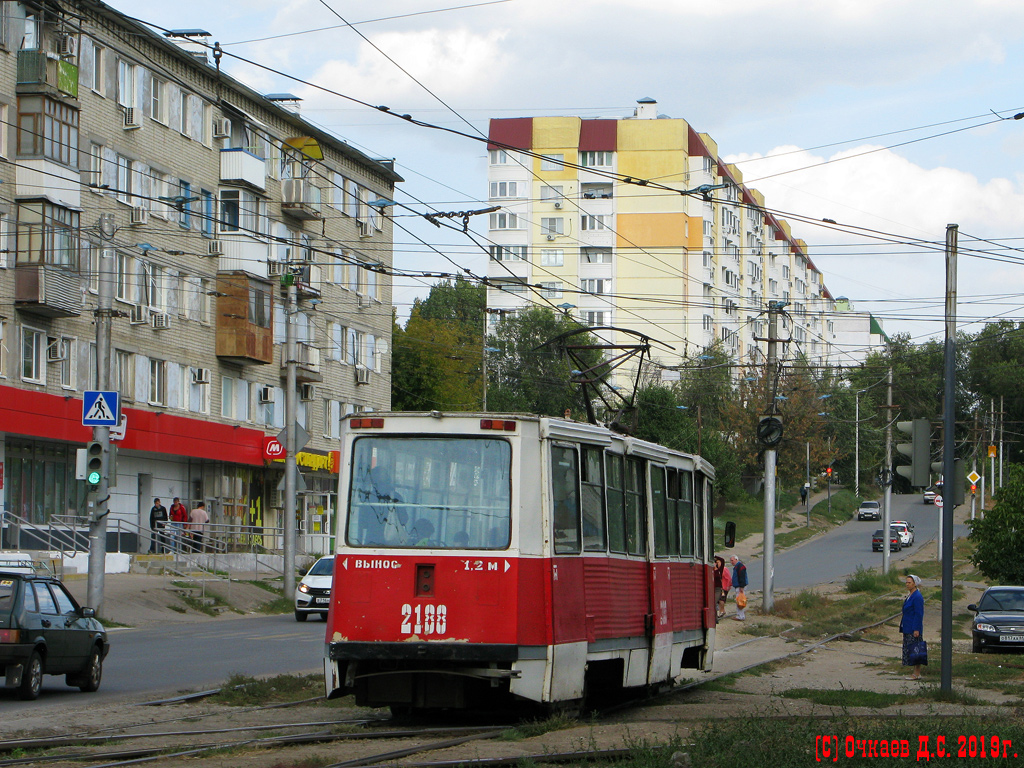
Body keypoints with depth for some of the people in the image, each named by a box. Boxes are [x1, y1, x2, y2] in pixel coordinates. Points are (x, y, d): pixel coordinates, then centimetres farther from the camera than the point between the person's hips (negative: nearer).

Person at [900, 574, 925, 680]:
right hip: (907, 629, 10)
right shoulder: (909, 595, 15)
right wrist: (902, 625, 19)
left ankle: (917, 674, -4)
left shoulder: (917, 597, -15)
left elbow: (919, 614, -18)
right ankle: (915, 672, 14)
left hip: (913, 629, -10)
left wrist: (916, 629, -21)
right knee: (909, 650, 10)